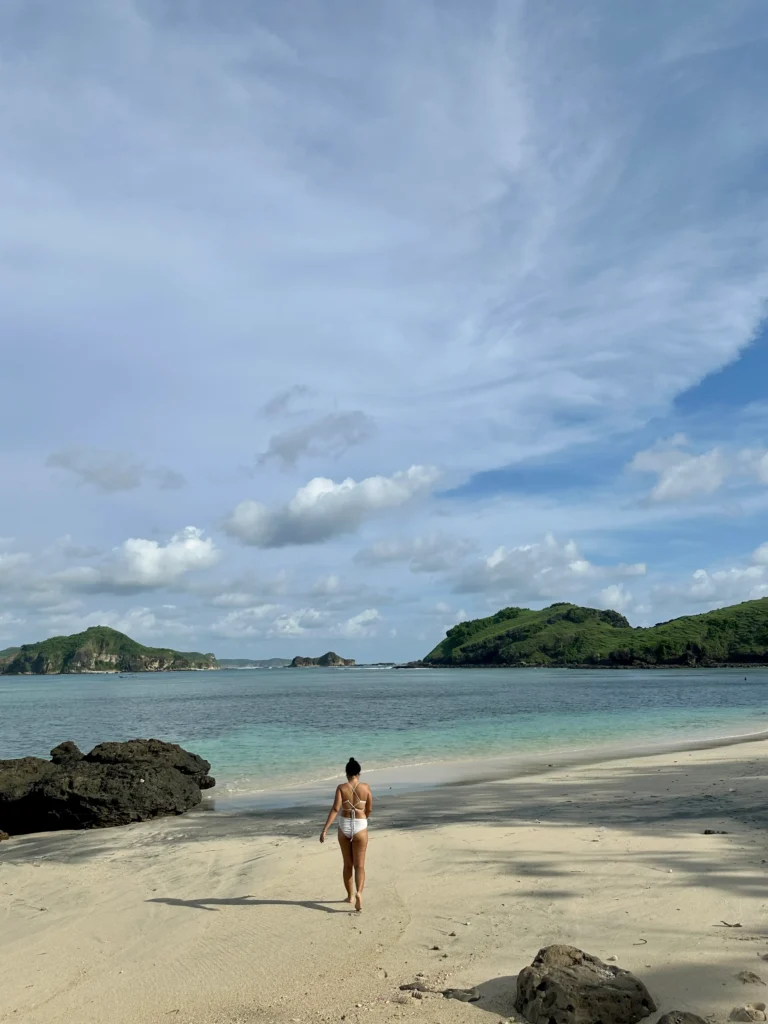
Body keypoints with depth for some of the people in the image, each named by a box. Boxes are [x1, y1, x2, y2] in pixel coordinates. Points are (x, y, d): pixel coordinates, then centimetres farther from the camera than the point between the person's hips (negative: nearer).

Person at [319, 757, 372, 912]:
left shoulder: (341, 787, -7)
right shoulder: (366, 787, -4)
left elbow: (335, 809, -17)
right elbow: (369, 810, 5)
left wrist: (325, 829, -18)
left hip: (344, 826, 1)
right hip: (360, 827, -1)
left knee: (347, 864, 18)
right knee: (359, 865, 3)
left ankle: (350, 896, 29)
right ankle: (359, 892, -22)